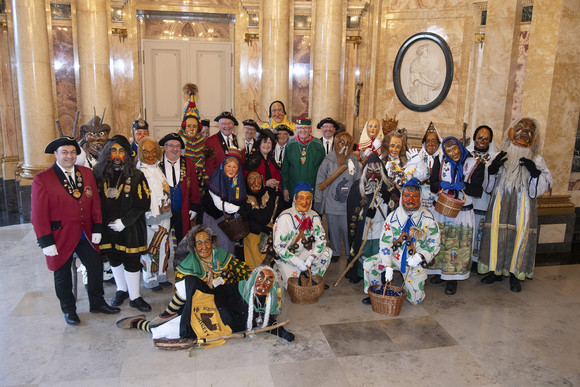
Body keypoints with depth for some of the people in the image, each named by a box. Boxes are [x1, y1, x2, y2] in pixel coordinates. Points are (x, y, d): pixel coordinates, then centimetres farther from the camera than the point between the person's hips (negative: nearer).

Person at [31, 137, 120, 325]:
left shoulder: (87, 173, 4)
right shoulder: (42, 179, -10)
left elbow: (95, 202, 7)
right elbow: (39, 214, -12)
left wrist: (97, 228, 2)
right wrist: (46, 242, -14)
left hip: (85, 234, 4)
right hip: (60, 236, -4)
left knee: (96, 265, 9)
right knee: (63, 274, 11)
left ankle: (97, 303, 30)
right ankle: (68, 310, 31)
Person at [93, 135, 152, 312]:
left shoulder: (136, 176, -8)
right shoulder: (99, 174, 0)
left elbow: (143, 204, -10)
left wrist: (124, 222, -16)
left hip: (129, 229, -3)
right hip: (107, 227, 3)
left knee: (131, 262, 2)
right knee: (114, 259, 16)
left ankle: (134, 297, 18)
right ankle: (121, 290, 36)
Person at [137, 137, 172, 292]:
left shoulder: (158, 168, 12)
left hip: (164, 214, 7)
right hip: (150, 217, -7)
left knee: (163, 247, 13)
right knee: (150, 248, 0)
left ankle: (161, 275, 26)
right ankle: (150, 279, 15)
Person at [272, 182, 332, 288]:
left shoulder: (314, 216, -3)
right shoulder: (285, 217, -20)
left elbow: (321, 238, -8)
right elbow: (278, 247, -20)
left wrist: (311, 259, -23)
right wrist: (298, 262, -26)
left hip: (305, 253, 5)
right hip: (286, 258, -5)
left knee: (327, 252, -16)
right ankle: (281, 275, 15)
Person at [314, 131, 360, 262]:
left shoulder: (354, 162, 2)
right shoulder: (328, 161, -1)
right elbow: (320, 182, 2)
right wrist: (318, 201, 2)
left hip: (348, 204, 0)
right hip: (331, 203, 0)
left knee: (347, 229, 2)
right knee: (333, 230, 12)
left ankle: (351, 253, 22)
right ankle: (335, 252, 30)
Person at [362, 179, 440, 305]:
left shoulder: (428, 219, -7)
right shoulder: (393, 217, -6)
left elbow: (434, 244, -2)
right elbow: (385, 242, -8)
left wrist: (420, 257, -20)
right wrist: (388, 266, -18)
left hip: (415, 262, -1)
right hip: (394, 256, 1)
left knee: (415, 299, -1)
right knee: (369, 264, -23)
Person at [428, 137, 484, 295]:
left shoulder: (475, 164, -5)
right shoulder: (440, 161, 3)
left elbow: (478, 190, -6)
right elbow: (433, 185, 3)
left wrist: (464, 186, -24)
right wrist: (442, 184, -19)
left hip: (463, 212, -2)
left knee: (458, 245, 1)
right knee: (439, 243, 8)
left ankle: (453, 279, 12)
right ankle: (440, 272, 26)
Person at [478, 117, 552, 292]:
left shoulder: (536, 159, 7)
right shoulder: (501, 156, 8)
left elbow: (546, 182, -1)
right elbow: (488, 182, 8)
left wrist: (535, 171, -18)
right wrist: (492, 168, -11)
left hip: (522, 204, -1)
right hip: (500, 203, 1)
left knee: (519, 235, -1)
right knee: (497, 233, 2)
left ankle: (515, 274, 12)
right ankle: (496, 270, 17)